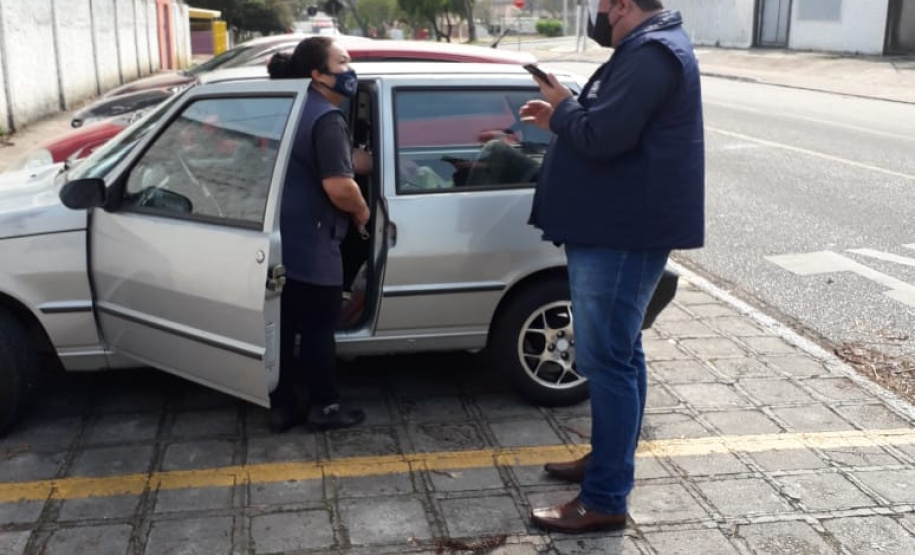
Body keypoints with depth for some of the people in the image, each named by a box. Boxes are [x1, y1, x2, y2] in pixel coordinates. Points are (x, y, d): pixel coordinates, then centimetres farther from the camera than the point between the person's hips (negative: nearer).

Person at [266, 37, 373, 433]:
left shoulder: (295, 110, 14)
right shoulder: (327, 118, -18)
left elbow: (349, 162, 19)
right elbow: (339, 186, -29)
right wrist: (362, 211, -11)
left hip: (282, 240, 9)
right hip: (311, 247, -9)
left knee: (283, 327, 14)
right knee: (318, 329, 5)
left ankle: (281, 407, 24)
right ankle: (324, 407, 19)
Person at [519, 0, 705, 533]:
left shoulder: (651, 54, -18)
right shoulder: (650, 48, 17)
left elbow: (603, 136, -26)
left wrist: (561, 111, -8)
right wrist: (563, 115, 8)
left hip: (623, 236, -11)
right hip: (618, 229, 11)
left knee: (606, 360, -7)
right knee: (619, 353, 18)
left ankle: (606, 500, 1)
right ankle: (611, 459, 32)